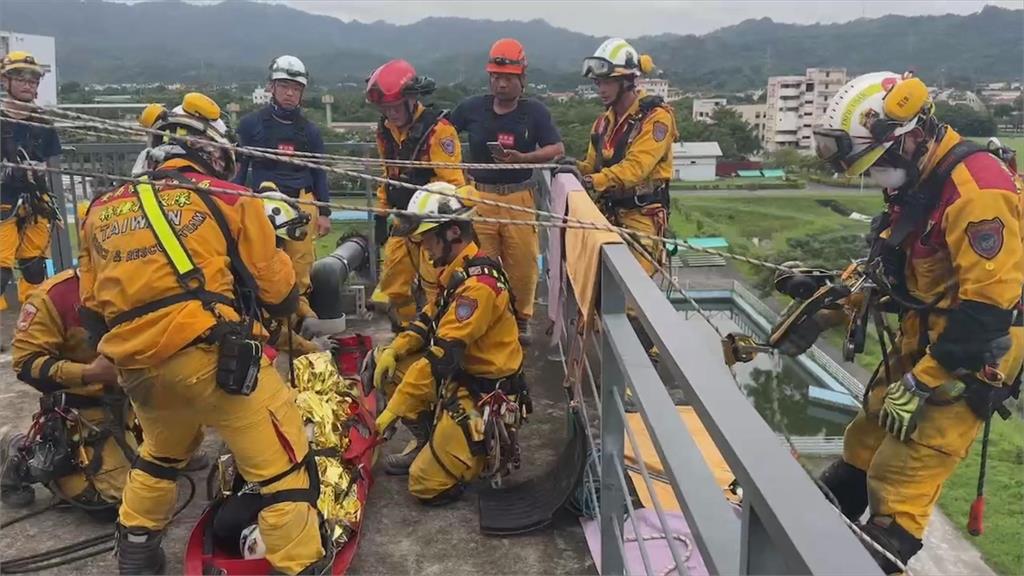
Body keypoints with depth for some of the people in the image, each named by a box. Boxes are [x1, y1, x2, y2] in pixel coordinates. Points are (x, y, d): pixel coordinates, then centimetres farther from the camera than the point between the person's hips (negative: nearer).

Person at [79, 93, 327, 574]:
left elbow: (92, 311, 21)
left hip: (136, 367, 7)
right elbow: (278, 296, 5)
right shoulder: (229, 200, 3)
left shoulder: (101, 210, 18)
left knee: (160, 454, 34)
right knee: (284, 468, 1)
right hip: (214, 358, -6)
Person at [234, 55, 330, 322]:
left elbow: (319, 174, 18)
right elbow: (239, 167, 12)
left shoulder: (309, 130, 16)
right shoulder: (251, 123, 9)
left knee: (301, 261, -7)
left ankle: (300, 303, 4)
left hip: (301, 203, 2)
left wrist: (324, 213, 12)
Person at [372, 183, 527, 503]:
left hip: (485, 398, -10)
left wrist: (395, 407, -27)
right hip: (463, 377, 10)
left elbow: (443, 355, -30)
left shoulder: (478, 284, -27)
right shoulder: (458, 270, 4)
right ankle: (431, 440, 14)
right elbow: (430, 319, 14)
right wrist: (393, 351, -3)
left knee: (426, 486, -8)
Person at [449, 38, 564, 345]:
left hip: (520, 198, 0)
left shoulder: (535, 111, 2)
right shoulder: (472, 107, 4)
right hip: (480, 196, 1)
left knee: (523, 262, 3)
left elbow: (557, 149, -1)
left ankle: (521, 319, 22)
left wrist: (522, 157, -15)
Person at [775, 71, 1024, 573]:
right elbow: (886, 266, 16)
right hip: (923, 339, 9)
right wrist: (823, 313, 12)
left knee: (900, 478, -7)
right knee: (867, 440, 19)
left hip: (969, 356, -9)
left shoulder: (976, 190, -25)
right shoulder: (918, 181, 5)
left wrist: (920, 383, -23)